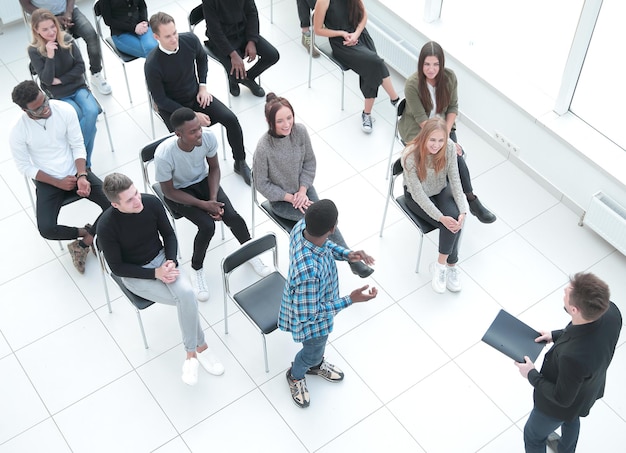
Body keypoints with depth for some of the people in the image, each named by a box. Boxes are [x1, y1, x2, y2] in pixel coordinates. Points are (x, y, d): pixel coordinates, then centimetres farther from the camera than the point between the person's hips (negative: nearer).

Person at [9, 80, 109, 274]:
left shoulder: (65, 110, -16)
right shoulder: (17, 133, -20)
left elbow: (78, 146, -8)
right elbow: (25, 167, -8)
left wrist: (82, 176, -21)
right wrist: (58, 182, -14)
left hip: (75, 171, 2)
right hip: (47, 181, -1)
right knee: (46, 229, -22)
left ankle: (85, 242, 0)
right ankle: (86, 233, 6)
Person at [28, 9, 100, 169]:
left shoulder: (67, 39, -3)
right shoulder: (34, 51, -11)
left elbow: (80, 67, -3)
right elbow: (47, 80, -16)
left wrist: (60, 80, -12)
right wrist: (50, 55, -27)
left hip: (78, 87, 3)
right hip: (58, 95, -3)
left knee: (92, 112, -26)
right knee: (86, 119, -25)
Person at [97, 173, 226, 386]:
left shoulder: (151, 202, -17)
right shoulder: (106, 226, -26)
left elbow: (169, 234, 1)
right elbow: (117, 267, -14)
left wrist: (171, 262, -16)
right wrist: (155, 273, -21)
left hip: (160, 259, 3)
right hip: (135, 274, -3)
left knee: (186, 294, -25)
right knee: (187, 300, -21)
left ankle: (192, 352, -7)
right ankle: (200, 346, 3)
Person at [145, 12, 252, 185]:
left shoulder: (190, 40, -16)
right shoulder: (152, 65, -28)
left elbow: (202, 58, 9)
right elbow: (160, 100, -18)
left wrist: (203, 86, -1)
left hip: (196, 96, 4)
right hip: (172, 107, -4)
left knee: (231, 119, -14)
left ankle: (240, 163, 5)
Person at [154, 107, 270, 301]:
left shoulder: (208, 137, -25)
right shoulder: (163, 155, -34)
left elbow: (214, 168, -5)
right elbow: (169, 191, -19)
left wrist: (213, 199, -18)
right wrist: (204, 205, -22)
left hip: (202, 180, 3)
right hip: (178, 191, -3)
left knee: (232, 217, -16)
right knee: (207, 226, -23)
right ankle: (197, 269, 4)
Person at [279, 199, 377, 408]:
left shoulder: (302, 226, -27)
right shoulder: (308, 271, -49)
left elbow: (324, 244, -1)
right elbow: (308, 314, -33)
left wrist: (347, 254, -15)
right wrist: (350, 300, -33)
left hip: (317, 301, 7)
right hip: (312, 319, -7)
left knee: (319, 344, 36)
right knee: (313, 351, 27)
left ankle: (316, 365, 67)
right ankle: (295, 376, 59)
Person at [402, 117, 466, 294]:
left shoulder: (449, 147, -23)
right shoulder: (410, 156, -32)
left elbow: (455, 180, -15)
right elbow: (418, 193, -26)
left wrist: (462, 211, -25)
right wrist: (440, 217, -30)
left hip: (441, 190, 3)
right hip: (417, 196, -3)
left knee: (454, 221, -22)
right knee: (448, 224, -21)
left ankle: (441, 265, -3)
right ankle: (451, 265, 2)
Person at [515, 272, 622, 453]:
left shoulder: (572, 356, -48)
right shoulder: (611, 311, -30)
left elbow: (562, 398, -27)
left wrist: (531, 375, -15)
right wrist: (556, 335, -5)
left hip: (563, 405, -7)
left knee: (533, 436, 25)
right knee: (571, 419, 39)